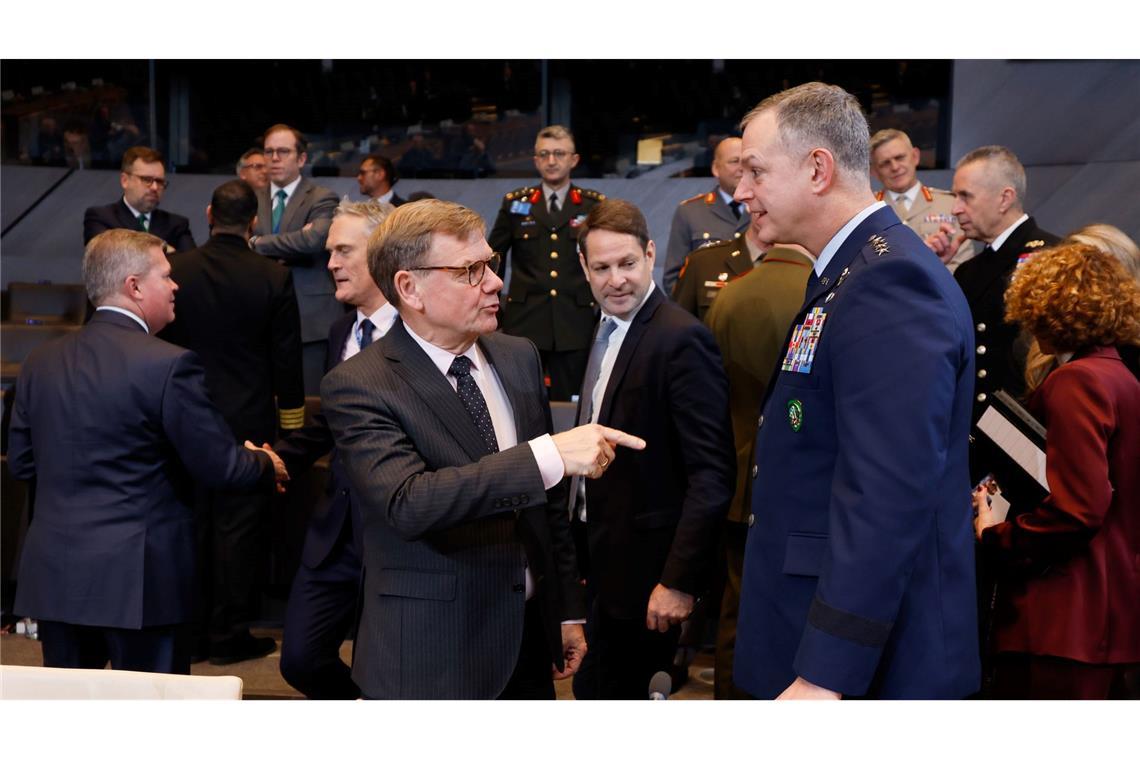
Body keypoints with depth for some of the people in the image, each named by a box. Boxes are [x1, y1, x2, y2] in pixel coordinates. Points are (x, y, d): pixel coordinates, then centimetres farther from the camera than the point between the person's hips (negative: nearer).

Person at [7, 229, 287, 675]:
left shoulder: (39, 362, 3)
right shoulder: (170, 365, -16)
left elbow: (21, 463, 11)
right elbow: (219, 467, -12)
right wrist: (267, 466, 9)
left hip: (54, 573, 6)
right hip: (140, 578, -6)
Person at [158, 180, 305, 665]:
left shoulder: (175, 271, -5)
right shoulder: (274, 278, -9)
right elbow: (288, 360, -4)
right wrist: (291, 423, 7)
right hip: (249, 422, -2)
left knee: (192, 523, 12)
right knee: (239, 526, 5)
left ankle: (190, 631, 20)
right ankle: (229, 634, 11)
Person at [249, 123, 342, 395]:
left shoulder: (322, 199, -2)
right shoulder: (253, 200, 14)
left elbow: (314, 239, -21)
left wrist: (259, 243, -10)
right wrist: (291, 246, -12)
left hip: (310, 319, -4)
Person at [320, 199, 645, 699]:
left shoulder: (519, 358, 6)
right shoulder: (357, 387, -14)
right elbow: (409, 502, -30)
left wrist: (568, 609, 14)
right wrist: (549, 455, -35)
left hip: (528, 639, 6)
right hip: (432, 657, -5)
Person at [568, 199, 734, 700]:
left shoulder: (682, 339, -18)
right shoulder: (606, 331, 9)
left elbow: (711, 472, -22)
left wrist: (681, 580, -24)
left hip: (644, 566, -8)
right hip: (597, 559, 8)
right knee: (593, 690, 18)